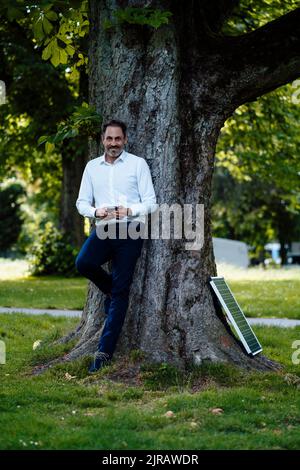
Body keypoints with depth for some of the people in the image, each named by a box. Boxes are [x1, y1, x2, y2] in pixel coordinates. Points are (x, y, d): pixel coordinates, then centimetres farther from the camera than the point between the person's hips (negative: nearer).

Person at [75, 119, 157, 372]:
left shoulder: (138, 164, 3)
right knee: (83, 262, -27)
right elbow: (82, 202, 13)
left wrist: (129, 210, -20)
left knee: (120, 291, -5)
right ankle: (112, 290, 7)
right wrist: (96, 211, -10)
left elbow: (151, 203, 0)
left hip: (130, 230, -3)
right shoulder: (92, 167, 14)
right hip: (103, 229, 3)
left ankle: (105, 350, -1)